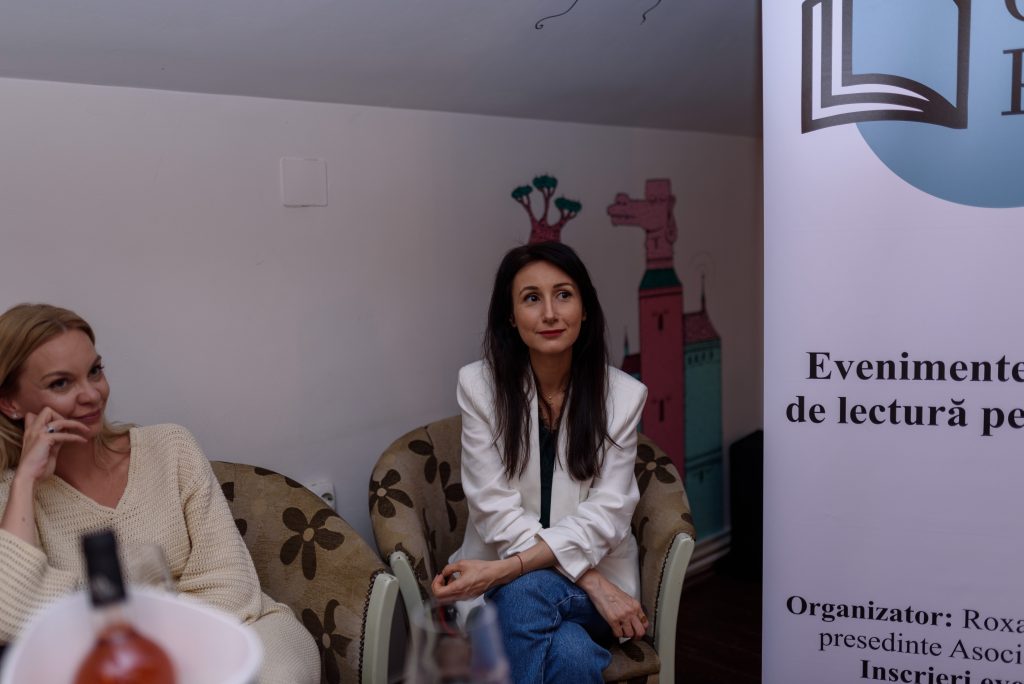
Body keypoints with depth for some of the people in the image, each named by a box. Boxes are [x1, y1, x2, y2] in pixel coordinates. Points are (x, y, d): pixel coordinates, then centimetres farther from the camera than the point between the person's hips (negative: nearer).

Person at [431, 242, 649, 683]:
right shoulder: (479, 385, -6)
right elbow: (496, 510, -11)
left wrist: (505, 570, -24)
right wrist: (592, 582, -20)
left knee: (525, 592, -32)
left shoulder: (623, 395, -5)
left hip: (599, 582, 1)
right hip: (502, 584, -1)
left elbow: (604, 514, -11)